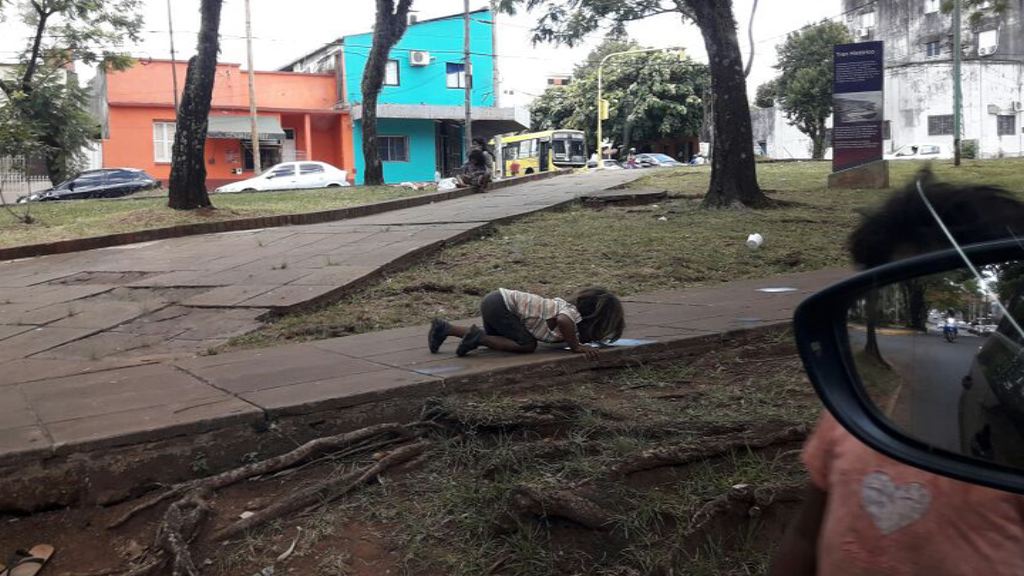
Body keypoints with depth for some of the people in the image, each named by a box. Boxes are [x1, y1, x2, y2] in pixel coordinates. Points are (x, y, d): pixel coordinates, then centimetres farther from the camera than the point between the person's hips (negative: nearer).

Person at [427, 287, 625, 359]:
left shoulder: (567, 305, 11)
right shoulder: (573, 315, -15)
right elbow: (563, 321, -39)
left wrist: (581, 338, 17)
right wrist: (576, 346, -24)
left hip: (497, 300, 9)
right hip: (500, 304, -9)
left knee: (495, 339, 23)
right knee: (527, 345, -8)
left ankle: (444, 328, 20)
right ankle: (478, 337, -6)